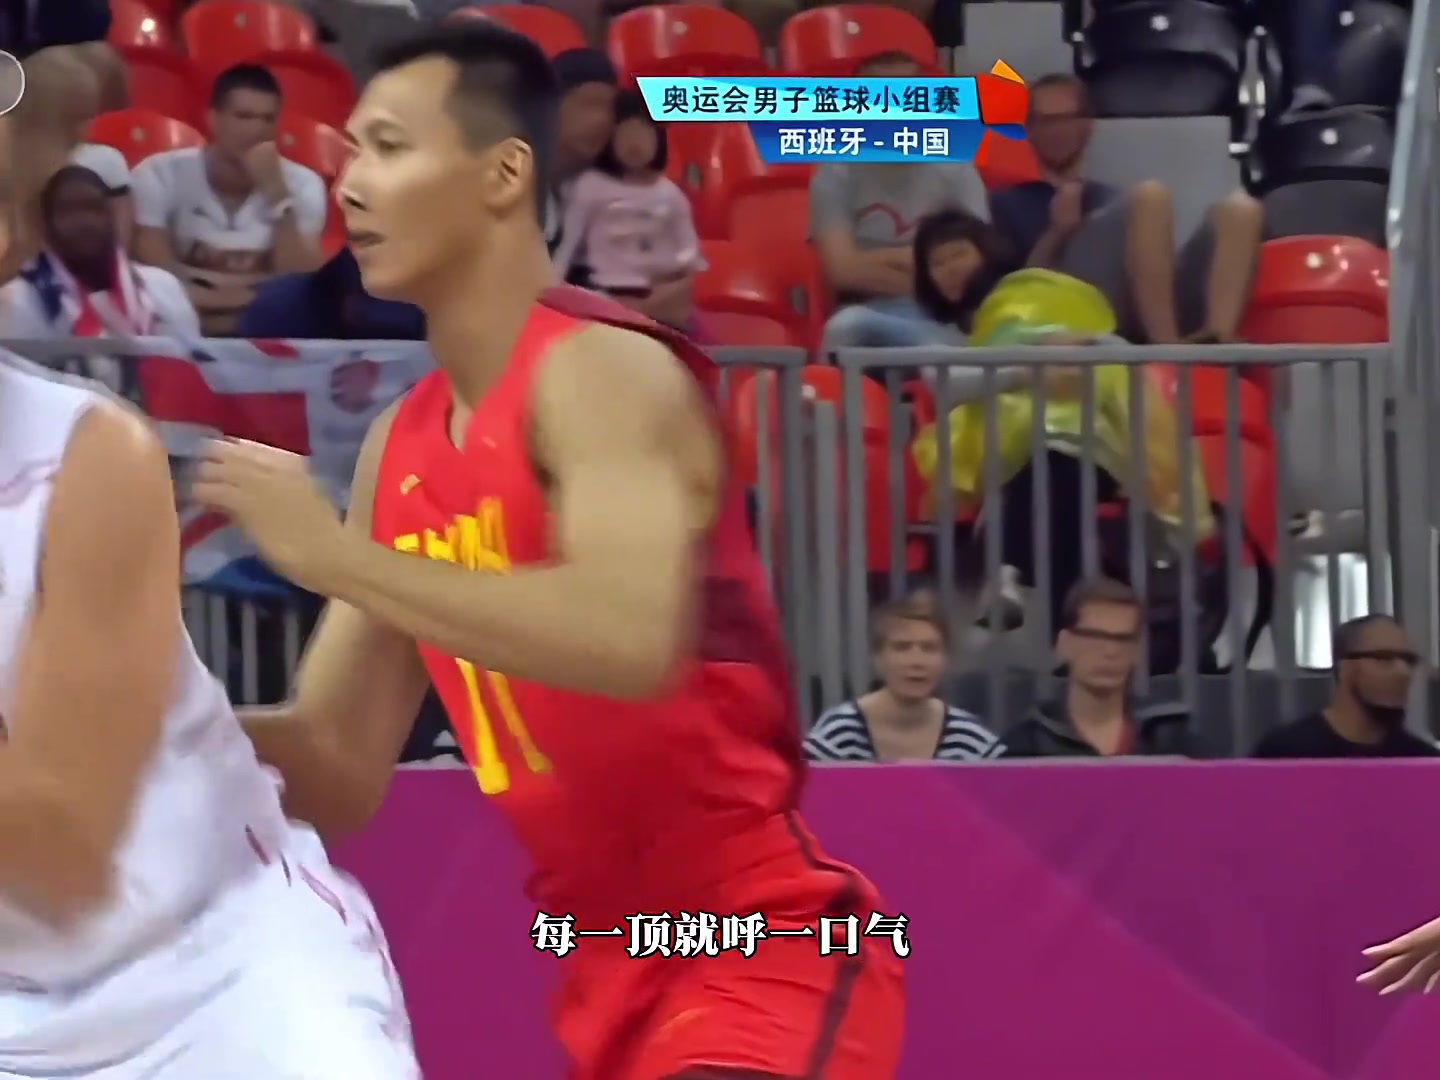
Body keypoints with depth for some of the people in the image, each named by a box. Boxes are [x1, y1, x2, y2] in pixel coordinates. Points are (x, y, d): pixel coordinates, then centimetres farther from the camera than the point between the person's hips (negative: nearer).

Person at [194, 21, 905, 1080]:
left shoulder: (600, 369, -14)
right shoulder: (399, 448, 10)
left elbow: (633, 640, -33)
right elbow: (345, 777, 14)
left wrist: (331, 556, -27)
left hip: (765, 953, -9)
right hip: (608, 975, 9)